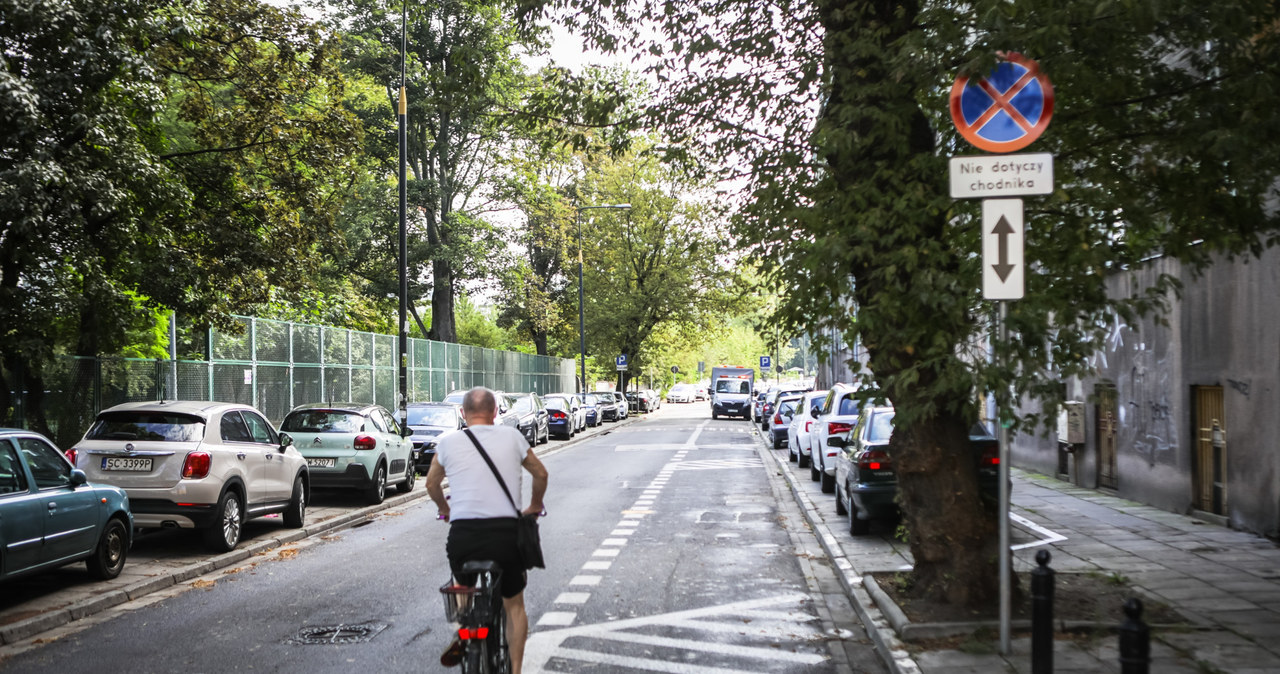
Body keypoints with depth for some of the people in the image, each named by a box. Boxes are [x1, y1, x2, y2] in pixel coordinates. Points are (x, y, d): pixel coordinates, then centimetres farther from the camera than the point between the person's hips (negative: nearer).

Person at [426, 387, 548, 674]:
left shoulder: (448, 440, 7)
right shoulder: (512, 437, 7)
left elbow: (432, 483, 22)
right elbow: (541, 474, 20)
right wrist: (535, 506, 37)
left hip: (462, 532, 1)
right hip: (506, 530, 0)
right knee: (514, 605, 17)